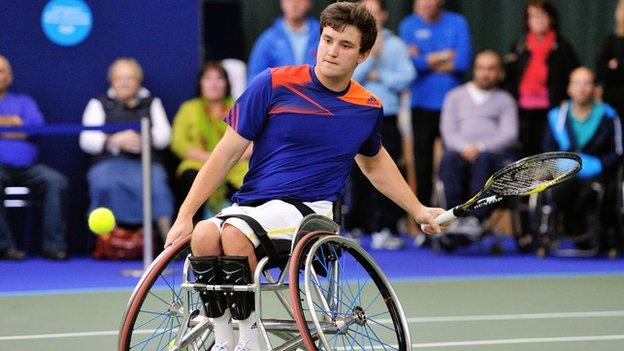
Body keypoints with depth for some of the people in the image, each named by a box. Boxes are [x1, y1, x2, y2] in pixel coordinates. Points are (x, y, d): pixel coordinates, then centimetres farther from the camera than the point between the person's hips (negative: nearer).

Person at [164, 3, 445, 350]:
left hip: (310, 210, -1)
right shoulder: (274, 84, 0)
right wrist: (185, 216, -3)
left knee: (235, 232, -34)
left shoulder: (368, 109, 9)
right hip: (250, 202, 1)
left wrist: (419, 211, 33)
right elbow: (228, 152, 1)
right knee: (204, 236, -33)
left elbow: (373, 162, 32)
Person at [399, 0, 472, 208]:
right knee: (422, 163, 5)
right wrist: (442, 57, -7)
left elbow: (462, 62, -9)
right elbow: (409, 62, -9)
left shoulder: (457, 23, 2)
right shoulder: (408, 25, 3)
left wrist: (424, 61, -7)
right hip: (422, 105, 1)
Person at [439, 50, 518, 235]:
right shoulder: (455, 96, 23)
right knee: (449, 158, -35)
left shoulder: (505, 100, 19)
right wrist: (464, 148, -11)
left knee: (483, 159, -38)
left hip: (495, 154, -1)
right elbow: (448, 131, 10)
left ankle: (475, 218, -46)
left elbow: (509, 135, 4)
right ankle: (456, 218, -40)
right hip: (461, 152, 1)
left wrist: (481, 148, -12)